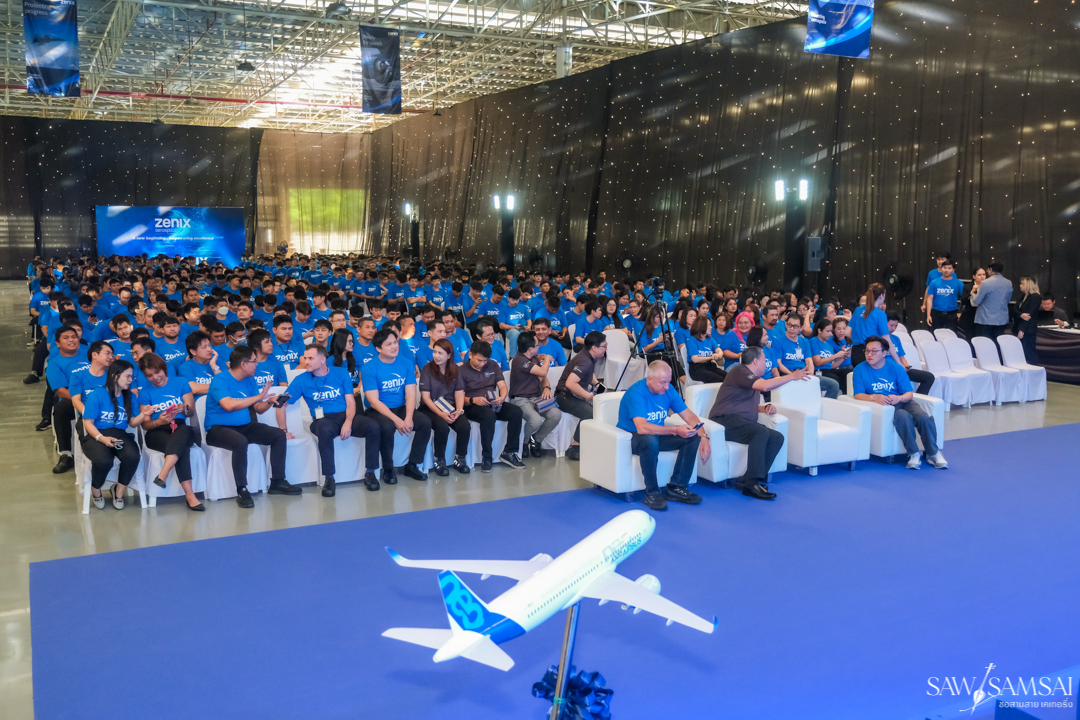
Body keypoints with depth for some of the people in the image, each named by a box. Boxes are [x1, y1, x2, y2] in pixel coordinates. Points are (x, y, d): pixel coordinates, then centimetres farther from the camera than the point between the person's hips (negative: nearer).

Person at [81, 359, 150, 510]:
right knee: (104, 460, -37)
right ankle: (95, 491, 0)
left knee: (133, 456, -32)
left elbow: (132, 423, 10)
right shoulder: (97, 396, -3)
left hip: (120, 435, 4)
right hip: (96, 436, -4)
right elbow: (88, 423, -4)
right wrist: (102, 438, -20)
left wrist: (143, 414, -10)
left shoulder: (129, 397, 12)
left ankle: (119, 491, -2)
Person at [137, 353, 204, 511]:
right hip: (157, 433, -1)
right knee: (182, 447, -36)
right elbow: (145, 424, 2)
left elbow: (192, 411, 6)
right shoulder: (145, 392, 8)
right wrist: (159, 422, -20)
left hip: (181, 428, 1)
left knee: (184, 430, -40)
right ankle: (189, 495, -44)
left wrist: (184, 408, -19)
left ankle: (163, 474, -51)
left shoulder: (180, 383, 10)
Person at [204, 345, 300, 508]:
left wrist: (270, 402, -11)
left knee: (279, 435, -5)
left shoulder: (249, 380, 10)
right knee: (241, 441, -38)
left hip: (245, 426, 8)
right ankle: (242, 491, -29)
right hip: (218, 428, -8)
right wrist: (259, 396, -25)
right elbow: (229, 405, -31)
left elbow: (258, 409, 12)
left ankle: (277, 482, 2)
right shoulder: (220, 380, -14)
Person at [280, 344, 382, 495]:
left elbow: (350, 402, 4)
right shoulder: (302, 380, 5)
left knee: (373, 427, -28)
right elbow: (281, 405, 6)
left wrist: (348, 422, -14)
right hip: (323, 419, -2)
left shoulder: (341, 373, 8)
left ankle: (370, 473, -13)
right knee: (325, 431, -40)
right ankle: (329, 479, -28)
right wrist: (284, 430, -2)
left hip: (346, 415, 2)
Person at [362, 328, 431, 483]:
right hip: (378, 411, -4)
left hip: (401, 408, 4)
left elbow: (411, 394, -4)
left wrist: (408, 418, -22)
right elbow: (374, 401, -16)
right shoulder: (369, 368, -11)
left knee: (425, 422, -21)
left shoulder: (406, 363, 1)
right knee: (387, 426, -35)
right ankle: (388, 469, -13)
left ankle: (412, 465, -4)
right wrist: (396, 420, -26)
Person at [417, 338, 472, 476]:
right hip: (430, 408, -3)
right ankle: (439, 461, -11)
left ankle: (460, 459, -4)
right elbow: (426, 397, -9)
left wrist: (459, 410, -15)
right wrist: (441, 414, -21)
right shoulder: (427, 370, -5)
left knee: (465, 426, -25)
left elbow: (459, 393, 4)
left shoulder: (455, 370, 7)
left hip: (451, 408, 3)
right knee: (442, 427, -33)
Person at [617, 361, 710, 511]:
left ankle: (675, 488, -7)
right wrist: (676, 430, -38)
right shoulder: (636, 392, -25)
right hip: (631, 437, -7)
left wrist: (703, 437, -19)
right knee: (650, 439, -40)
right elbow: (642, 428, -36)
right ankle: (652, 493, -24)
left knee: (693, 437, -12)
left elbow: (689, 415, -1)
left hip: (658, 435, 7)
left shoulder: (668, 390, -4)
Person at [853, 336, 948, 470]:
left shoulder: (896, 368, 3)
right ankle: (913, 454, -23)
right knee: (903, 416, -35)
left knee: (924, 418, -25)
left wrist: (899, 398, -23)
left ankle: (933, 453, -5)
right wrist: (874, 397, -28)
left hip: (901, 401, 3)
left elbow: (908, 393, 1)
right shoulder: (860, 369, 0)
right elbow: (858, 395, -8)